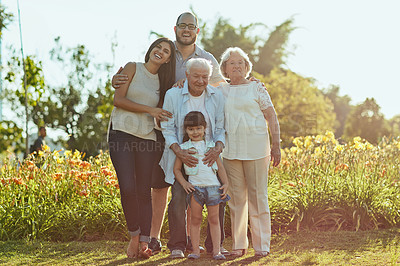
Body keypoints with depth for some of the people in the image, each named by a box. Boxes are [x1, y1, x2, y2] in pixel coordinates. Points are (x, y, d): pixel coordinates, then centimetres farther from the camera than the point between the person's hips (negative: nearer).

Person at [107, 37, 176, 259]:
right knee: (128, 189, -14)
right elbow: (118, 99, -4)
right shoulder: (133, 68, 6)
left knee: (144, 192, 0)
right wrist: (149, 110, -7)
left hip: (146, 138, 4)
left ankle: (144, 243, 3)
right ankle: (134, 235, 4)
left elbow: (162, 112, 16)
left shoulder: (162, 81, 18)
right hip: (122, 133, -4)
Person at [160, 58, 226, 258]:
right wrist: (179, 152, -19)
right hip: (182, 156, -2)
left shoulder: (217, 97, 2)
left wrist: (218, 148, -15)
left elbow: (221, 128, 4)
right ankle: (177, 246, 1)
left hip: (208, 156, 2)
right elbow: (167, 129, -4)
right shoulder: (173, 95, -5)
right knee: (179, 198, -13)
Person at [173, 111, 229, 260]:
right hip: (195, 186, -2)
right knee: (196, 219, 1)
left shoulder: (210, 145, 13)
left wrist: (225, 183, 5)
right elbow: (176, 169, 9)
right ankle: (195, 250, 6)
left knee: (214, 219, 3)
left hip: (213, 186, 2)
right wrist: (184, 183, -5)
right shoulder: (184, 147, 6)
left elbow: (220, 166, 16)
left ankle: (216, 250, 6)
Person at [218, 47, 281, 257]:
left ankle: (261, 244, 5)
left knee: (258, 196, -1)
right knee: (236, 197, 5)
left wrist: (276, 146, -4)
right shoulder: (221, 91, 11)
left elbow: (272, 117, 2)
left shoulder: (256, 88, 3)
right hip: (230, 150, 3)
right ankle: (238, 244, 12)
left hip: (255, 149, -3)